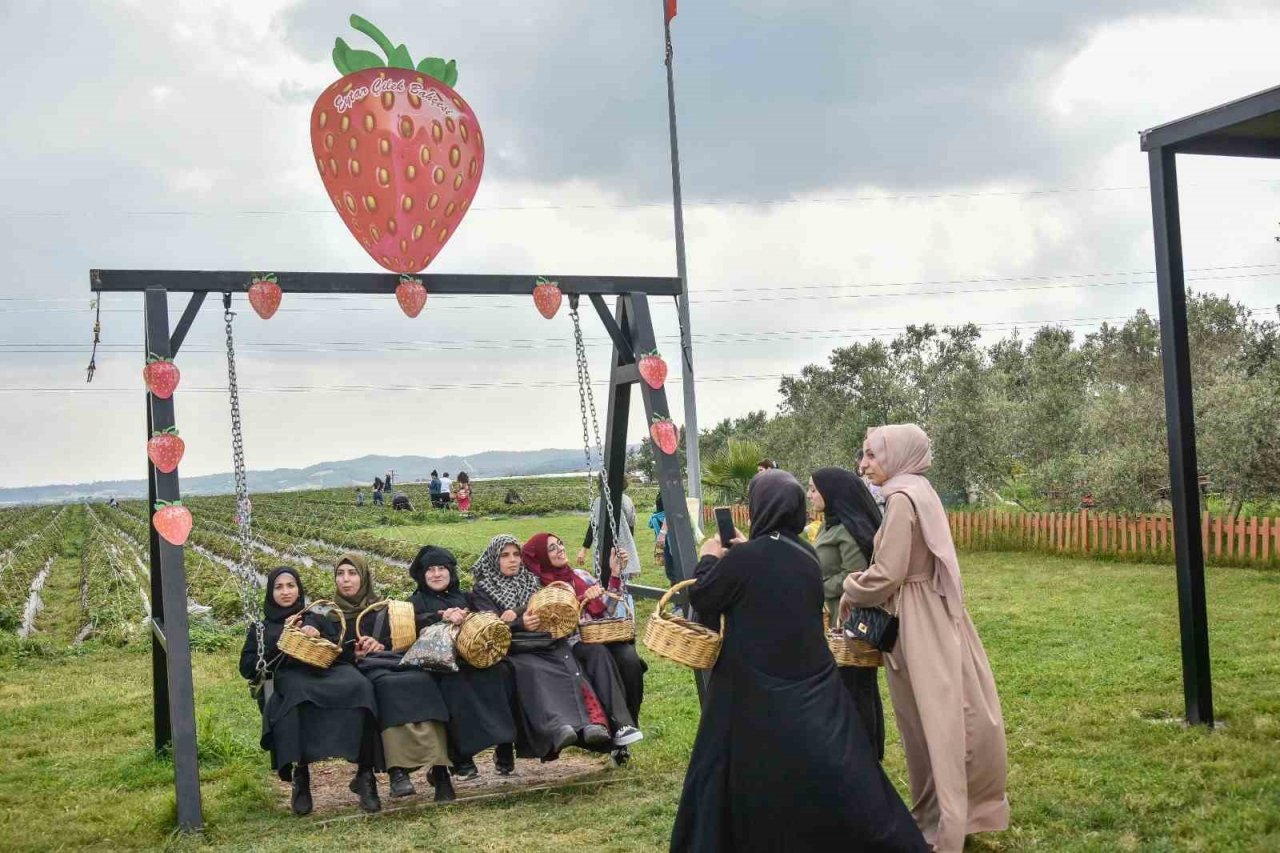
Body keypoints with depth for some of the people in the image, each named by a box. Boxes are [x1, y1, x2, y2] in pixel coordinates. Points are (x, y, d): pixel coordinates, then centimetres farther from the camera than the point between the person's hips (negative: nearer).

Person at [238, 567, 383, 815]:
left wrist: (320, 637, 0)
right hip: (289, 677, -1)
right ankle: (300, 776, -36)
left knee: (360, 687, -35)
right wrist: (279, 647, -1)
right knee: (299, 692, -41)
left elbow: (349, 655, 17)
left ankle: (365, 774, -35)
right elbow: (247, 667, 13)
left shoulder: (318, 619, 31)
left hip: (329, 672, 1)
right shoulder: (260, 628, 30)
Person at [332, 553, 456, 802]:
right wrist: (354, 654, -10)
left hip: (394, 662, 2)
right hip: (360, 670, -2)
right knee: (389, 684, -38)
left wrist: (380, 646, -4)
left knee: (421, 680, -33)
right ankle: (397, 770, -49)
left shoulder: (382, 610, 25)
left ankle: (438, 767, -42)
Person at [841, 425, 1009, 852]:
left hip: (917, 624, -9)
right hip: (933, 615, 9)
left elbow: (886, 576, -21)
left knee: (931, 721, 0)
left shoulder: (902, 498, -18)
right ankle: (949, 813, 27)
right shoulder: (919, 492, 11)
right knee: (944, 717, 15)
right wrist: (861, 586, 11)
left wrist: (850, 593, -4)